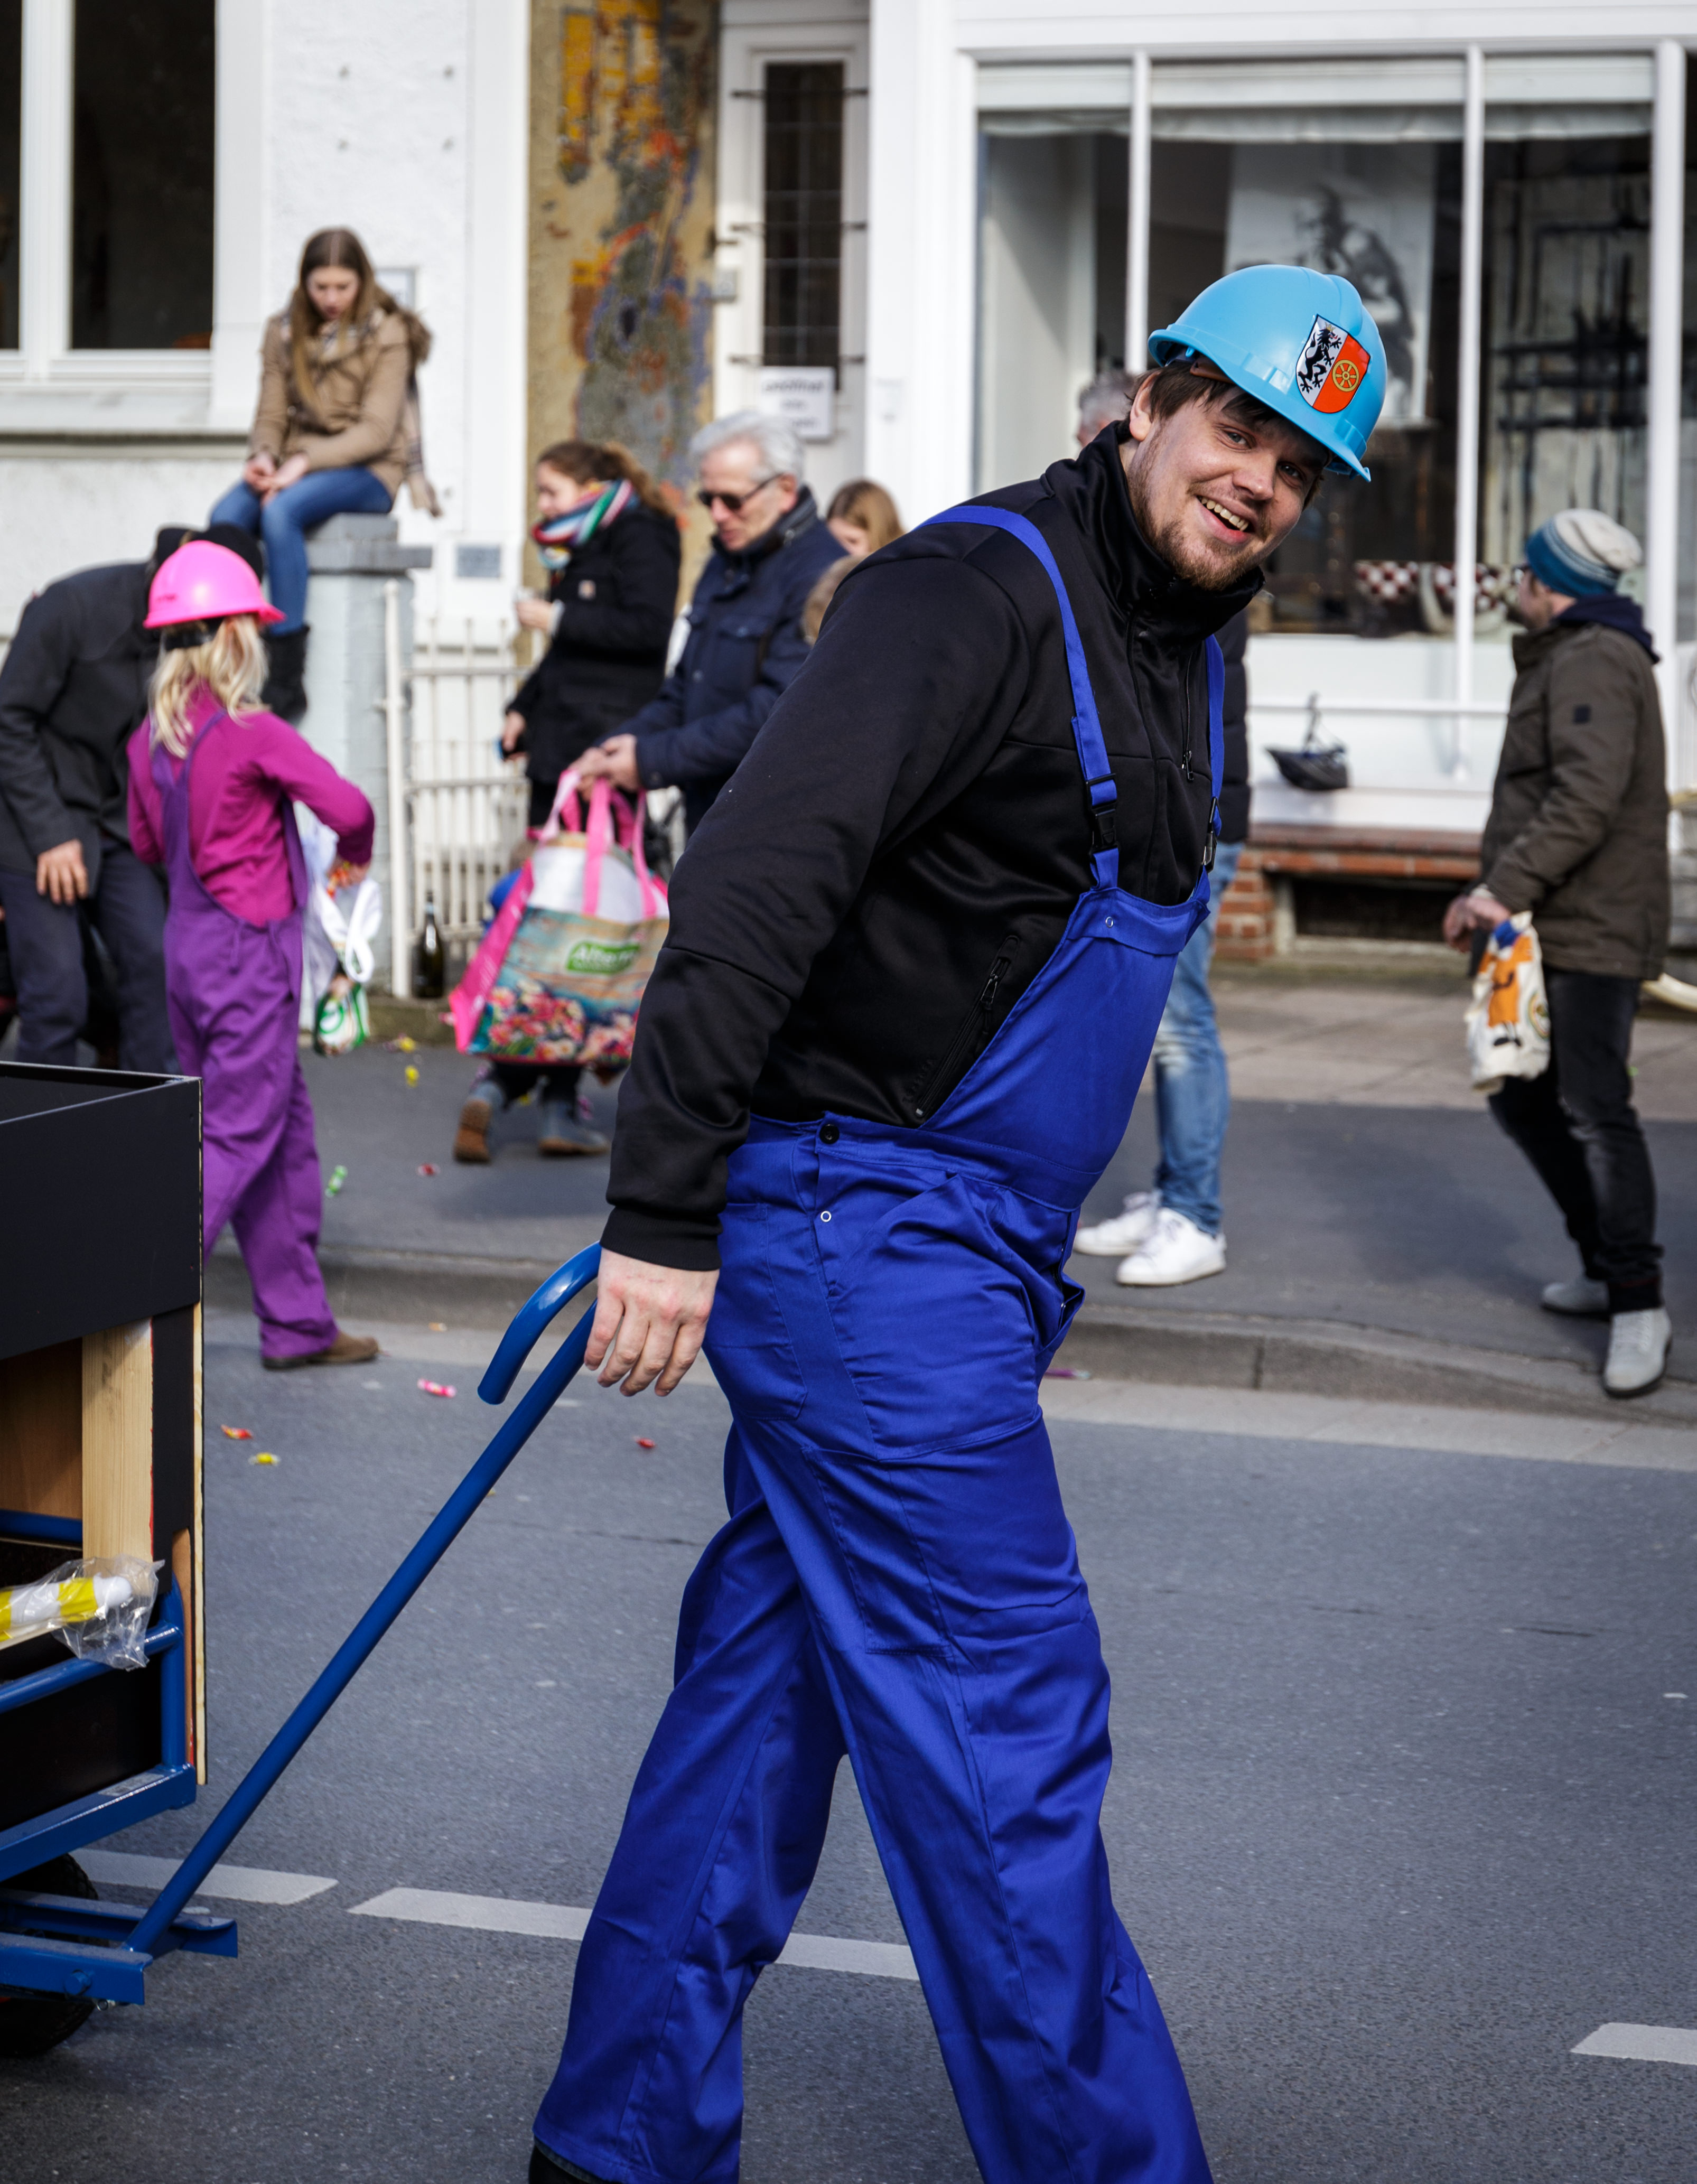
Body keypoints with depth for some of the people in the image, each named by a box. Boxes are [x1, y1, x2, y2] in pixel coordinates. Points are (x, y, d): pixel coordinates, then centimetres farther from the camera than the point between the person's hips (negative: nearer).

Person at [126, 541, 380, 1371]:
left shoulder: (149, 738, 5)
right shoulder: (253, 734, -17)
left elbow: (146, 844, 16)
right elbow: (348, 807, -19)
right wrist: (352, 857, 2)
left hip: (187, 941, 8)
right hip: (249, 947, -8)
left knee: (286, 1128, 15)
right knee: (237, 1137, -4)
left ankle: (298, 1321, 20)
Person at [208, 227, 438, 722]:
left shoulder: (387, 335, -2)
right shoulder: (284, 332, 13)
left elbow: (377, 430, -10)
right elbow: (271, 415, 11)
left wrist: (306, 461, -22)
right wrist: (263, 456, -12)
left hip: (367, 472, -5)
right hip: (297, 465, 5)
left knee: (280, 512, -35)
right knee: (226, 516, -29)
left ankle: (288, 677, -35)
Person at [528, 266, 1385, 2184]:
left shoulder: (1178, 656, 16)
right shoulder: (979, 588, -15)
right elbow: (753, 877, -24)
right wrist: (663, 1216, -27)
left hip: (962, 1241, 10)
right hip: (859, 1227, -10)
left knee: (769, 1683, 13)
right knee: (1002, 1726, -6)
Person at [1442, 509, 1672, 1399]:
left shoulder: (1590, 665, -14)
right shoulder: (1566, 661, 21)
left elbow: (1588, 799, -26)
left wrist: (1505, 888, -27)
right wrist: (1494, 897, 21)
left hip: (1591, 932, -11)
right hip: (1547, 929, 11)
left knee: (1594, 1109, -14)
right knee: (1522, 1097, 15)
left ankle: (1637, 1306, -11)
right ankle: (1606, 1265, 24)